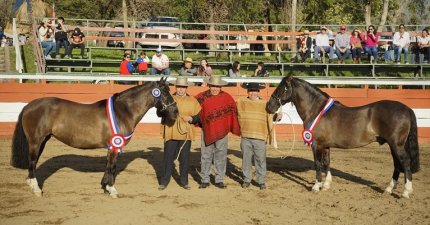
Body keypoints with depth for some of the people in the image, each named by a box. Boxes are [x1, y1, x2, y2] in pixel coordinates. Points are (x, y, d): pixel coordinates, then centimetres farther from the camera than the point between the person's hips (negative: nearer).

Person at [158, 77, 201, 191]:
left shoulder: (192, 101, 6)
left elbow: (199, 116, 6)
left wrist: (191, 118, -12)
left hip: (186, 134, 1)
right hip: (171, 133, -1)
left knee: (185, 158, 7)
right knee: (168, 157, 1)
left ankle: (184, 181, 18)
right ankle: (164, 181, 10)